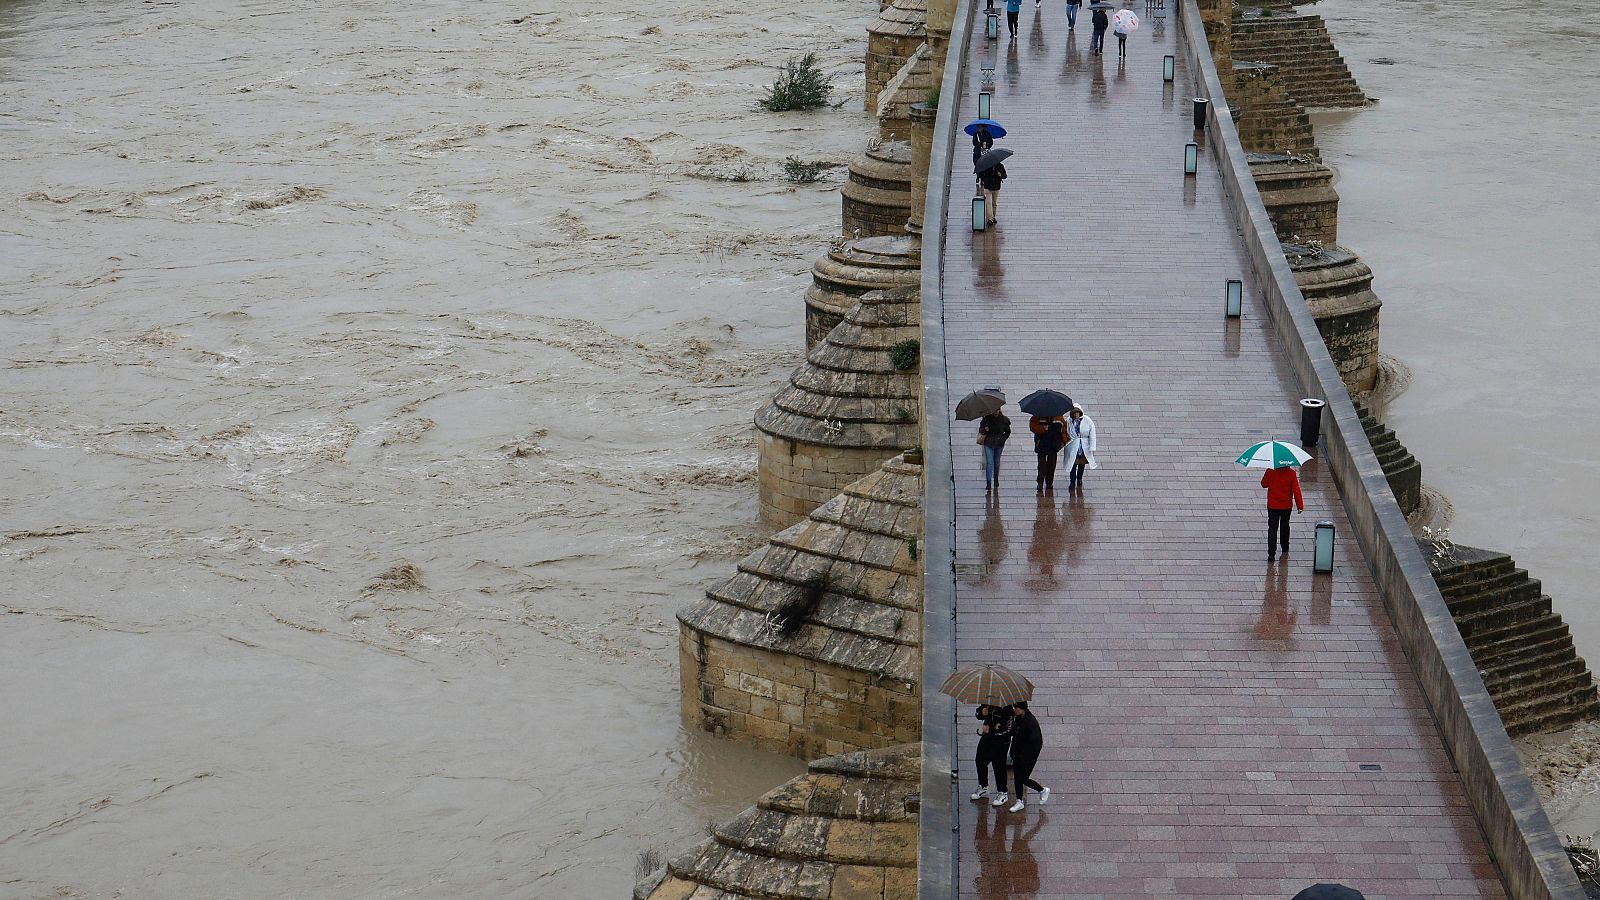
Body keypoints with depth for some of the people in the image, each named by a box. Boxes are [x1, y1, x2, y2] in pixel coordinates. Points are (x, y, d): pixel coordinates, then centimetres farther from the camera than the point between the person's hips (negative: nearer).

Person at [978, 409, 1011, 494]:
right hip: (989, 444, -2)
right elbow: (981, 430, 2)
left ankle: (996, 480, 35)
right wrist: (984, 430, -21)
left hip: (999, 444, 2)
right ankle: (988, 484, -14)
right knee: (989, 463, -10)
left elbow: (1008, 432, 7)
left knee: (997, 462, 15)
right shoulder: (986, 418, -6)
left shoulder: (1003, 419, -3)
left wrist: (1002, 439, -6)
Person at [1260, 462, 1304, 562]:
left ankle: (1271, 553, -8)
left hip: (1273, 506, -1)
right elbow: (1296, 490, -10)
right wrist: (1300, 505, -6)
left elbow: (1264, 484, -1)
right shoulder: (1291, 473, -12)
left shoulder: (1270, 471, -14)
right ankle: (1285, 549, 36)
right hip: (1287, 506, 1)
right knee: (1285, 527, 21)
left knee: (1272, 528, 2)